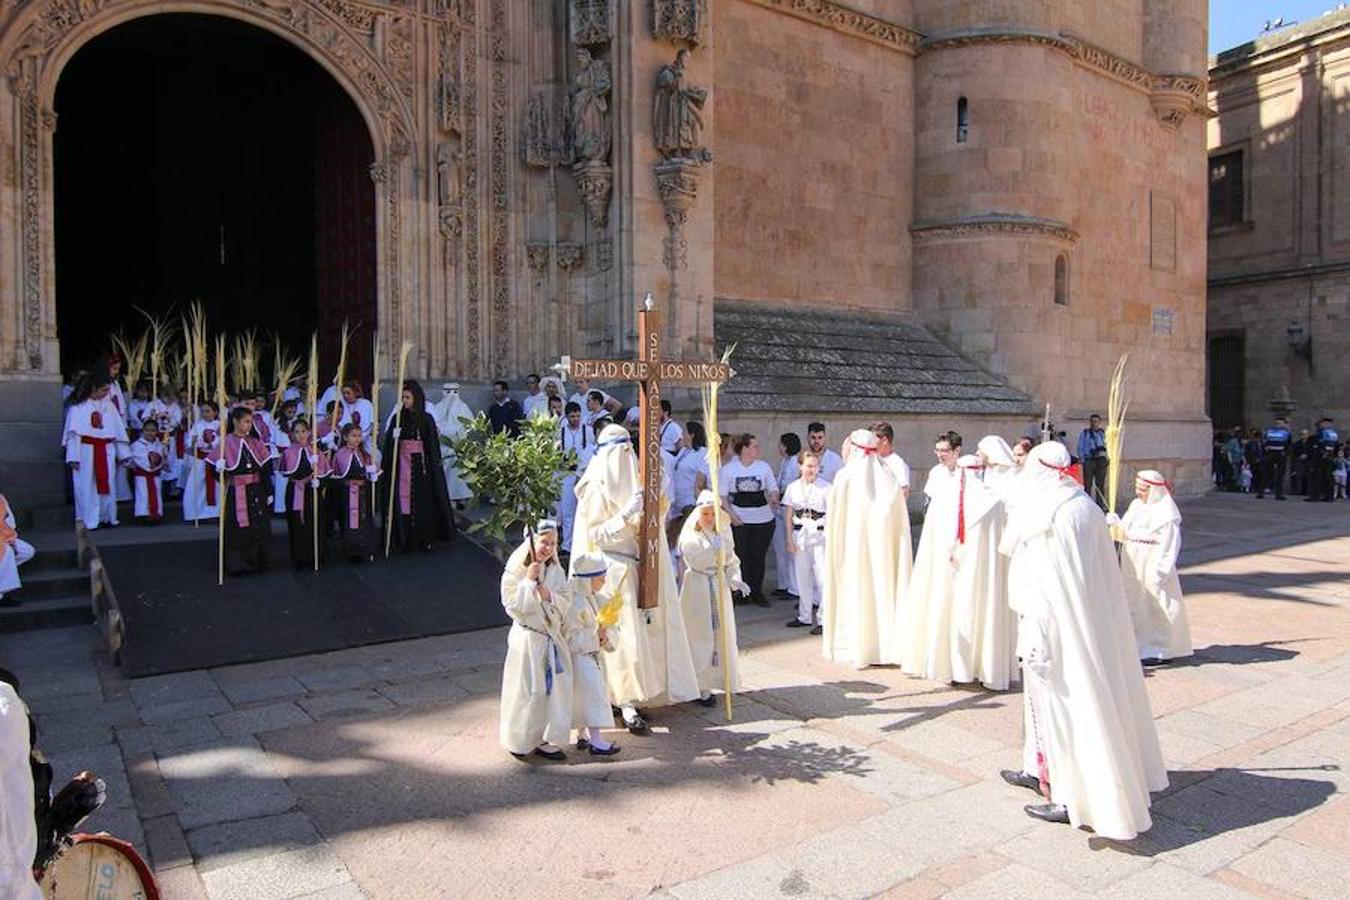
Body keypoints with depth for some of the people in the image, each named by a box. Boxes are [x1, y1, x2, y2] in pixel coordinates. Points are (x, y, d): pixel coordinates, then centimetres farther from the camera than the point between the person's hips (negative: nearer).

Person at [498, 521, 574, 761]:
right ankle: (519, 740, 21)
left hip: (553, 638, 5)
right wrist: (529, 581, -19)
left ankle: (546, 740, 20)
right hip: (528, 639, -5)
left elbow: (564, 606, -1)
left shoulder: (556, 572, 3)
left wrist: (546, 592, -18)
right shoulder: (515, 572, -9)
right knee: (528, 691, 3)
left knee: (555, 688, 8)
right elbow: (513, 605, -16)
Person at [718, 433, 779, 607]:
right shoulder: (728, 469, -1)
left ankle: (757, 592, 18)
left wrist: (774, 500, -12)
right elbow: (722, 496, 1)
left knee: (758, 557, 6)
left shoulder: (764, 466, 5)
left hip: (763, 519, 2)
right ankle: (742, 592, 13)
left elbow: (773, 489, 10)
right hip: (739, 520, -2)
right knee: (742, 557, 0)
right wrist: (731, 515, -10)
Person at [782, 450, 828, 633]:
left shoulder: (825, 487, -5)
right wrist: (789, 540, 2)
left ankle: (823, 619, 3)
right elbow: (788, 516, 6)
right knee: (802, 577, 12)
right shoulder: (792, 488, 3)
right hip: (800, 536, 3)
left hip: (820, 535, -3)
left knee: (823, 576, -6)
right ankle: (804, 617, 24)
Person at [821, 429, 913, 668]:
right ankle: (885, 645, 16)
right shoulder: (888, 476, 0)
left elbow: (835, 517, -5)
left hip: (853, 542, -3)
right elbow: (899, 518, 2)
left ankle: (858, 649, 9)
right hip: (882, 542, 3)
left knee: (856, 590, 5)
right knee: (882, 587, 10)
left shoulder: (845, 476, -8)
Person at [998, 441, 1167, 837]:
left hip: (1053, 620, -8)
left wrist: (1035, 638, -16)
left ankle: (1070, 797, 12)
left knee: (1057, 698, 3)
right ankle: (1041, 771, 35)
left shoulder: (1039, 516, -19)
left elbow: (1037, 585, -21)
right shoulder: (1087, 507, 3)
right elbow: (1105, 573, 9)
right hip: (1091, 622, 8)